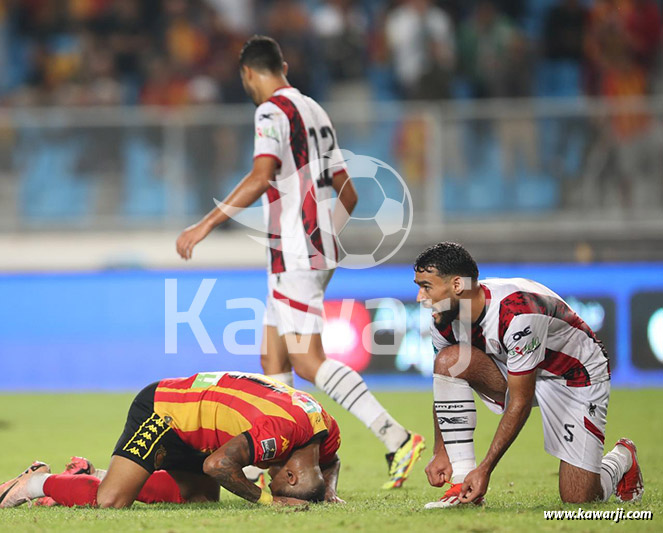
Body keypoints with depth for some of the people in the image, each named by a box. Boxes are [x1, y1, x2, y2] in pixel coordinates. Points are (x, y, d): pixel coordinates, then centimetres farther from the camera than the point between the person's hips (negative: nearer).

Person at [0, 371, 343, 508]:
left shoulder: (326, 429, -5)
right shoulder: (284, 429, -35)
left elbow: (330, 463, 19)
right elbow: (218, 464, -40)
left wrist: (327, 492, -1)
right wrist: (266, 499, -29)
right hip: (162, 412, -9)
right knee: (111, 502, -22)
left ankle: (94, 479, 25)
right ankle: (39, 482, 5)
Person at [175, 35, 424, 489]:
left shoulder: (273, 110, -9)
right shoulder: (315, 111, 18)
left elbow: (260, 179, -23)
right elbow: (348, 194, 21)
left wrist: (205, 226, -22)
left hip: (295, 255, -9)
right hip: (321, 250, 9)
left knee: (308, 361, -12)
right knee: (273, 358, 11)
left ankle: (398, 439, -19)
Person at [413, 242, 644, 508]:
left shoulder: (517, 312, -37)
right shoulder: (443, 320, -15)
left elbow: (520, 402, -31)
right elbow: (444, 385, 0)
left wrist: (485, 468, -30)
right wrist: (440, 452, -10)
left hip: (577, 376, -6)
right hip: (512, 370, 6)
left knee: (577, 499, -11)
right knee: (449, 360, -24)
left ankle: (621, 458, 26)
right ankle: (462, 484, -19)